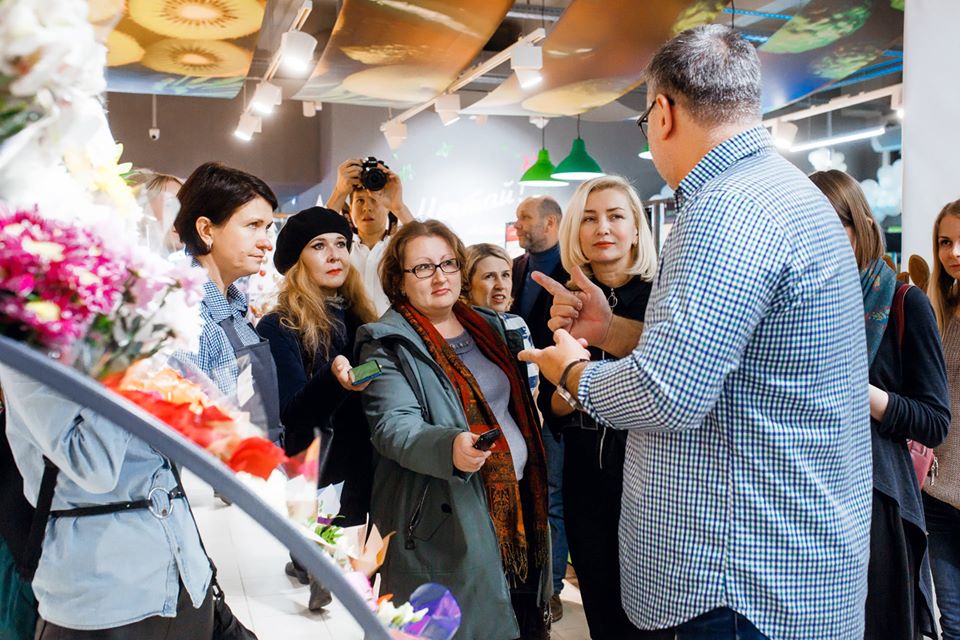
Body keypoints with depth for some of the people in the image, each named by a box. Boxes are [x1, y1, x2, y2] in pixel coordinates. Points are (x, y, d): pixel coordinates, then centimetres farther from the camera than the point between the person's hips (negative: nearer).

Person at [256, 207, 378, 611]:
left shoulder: (358, 316, 7)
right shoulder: (278, 327, -8)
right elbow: (290, 415, -17)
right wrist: (333, 378, -33)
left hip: (367, 468, 5)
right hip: (317, 476, -5)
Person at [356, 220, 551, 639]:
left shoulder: (488, 326, 12)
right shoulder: (388, 345, -8)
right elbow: (393, 426, -20)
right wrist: (449, 448, -38)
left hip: (519, 498, 6)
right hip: (447, 518, -6)